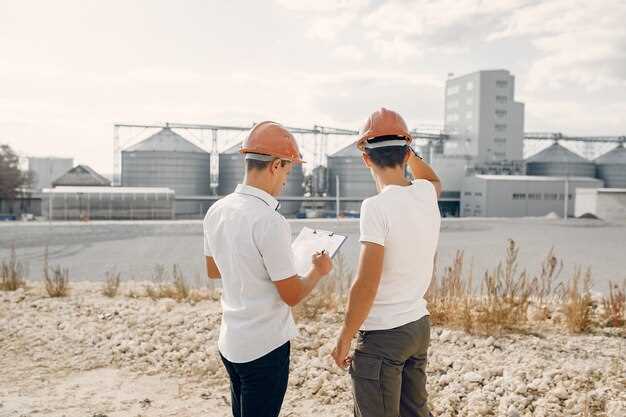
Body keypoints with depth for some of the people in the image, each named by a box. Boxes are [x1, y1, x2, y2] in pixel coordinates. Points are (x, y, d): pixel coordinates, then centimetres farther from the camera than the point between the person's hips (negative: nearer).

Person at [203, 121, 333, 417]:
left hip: (230, 342, 8)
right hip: (265, 347, -7)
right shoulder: (270, 221, -24)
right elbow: (292, 295, -17)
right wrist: (318, 271, 1)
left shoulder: (217, 210, 0)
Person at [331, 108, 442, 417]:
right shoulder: (426, 195, 1)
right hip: (419, 325, 8)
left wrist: (344, 339, -12)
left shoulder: (376, 207, -20)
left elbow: (366, 285, -22)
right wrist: (405, 149, 24)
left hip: (382, 335, -8)